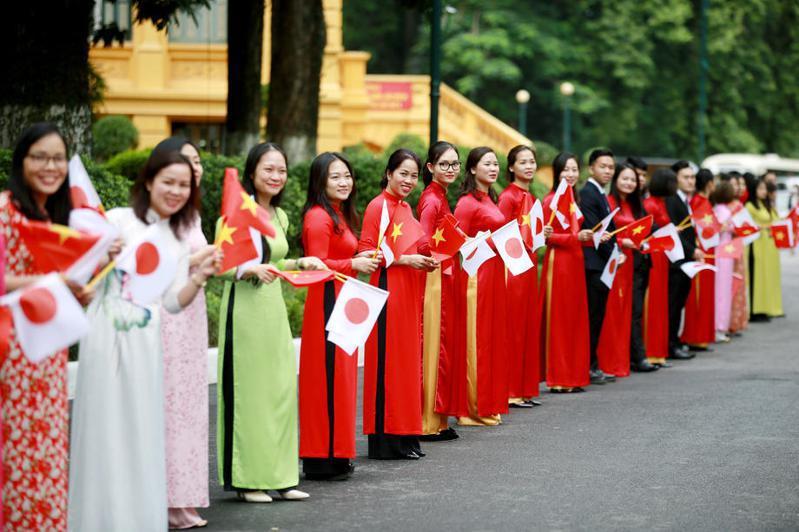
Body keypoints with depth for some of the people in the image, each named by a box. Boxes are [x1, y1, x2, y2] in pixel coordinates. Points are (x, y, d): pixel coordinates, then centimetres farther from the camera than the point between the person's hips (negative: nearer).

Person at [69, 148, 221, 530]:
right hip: (107, 337, -4)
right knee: (105, 430, 0)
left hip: (146, 343, 4)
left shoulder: (180, 238, 13)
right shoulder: (119, 220, -2)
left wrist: (200, 276, -5)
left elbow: (174, 302, 9)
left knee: (142, 431, 7)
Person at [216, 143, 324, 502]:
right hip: (244, 308, -7)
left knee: (282, 388, 6)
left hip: (273, 308, 7)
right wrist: (250, 269, -26)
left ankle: (278, 475, 14)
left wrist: (300, 263, 10)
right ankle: (247, 478, 6)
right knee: (247, 390, -3)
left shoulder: (280, 217, 14)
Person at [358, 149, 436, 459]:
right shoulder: (378, 206, -9)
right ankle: (386, 440, -3)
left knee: (407, 360, 10)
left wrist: (425, 261, 8)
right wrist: (406, 259, -18)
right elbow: (366, 251, -15)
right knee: (387, 363, -6)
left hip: (408, 294, 9)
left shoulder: (405, 207, 17)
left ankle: (404, 434, 15)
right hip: (388, 290, -9)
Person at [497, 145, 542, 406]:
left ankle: (525, 389, 15)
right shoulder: (508, 196, -9)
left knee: (528, 326, 10)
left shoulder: (529, 197, 15)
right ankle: (511, 392, -2)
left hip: (528, 265, 9)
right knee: (513, 328, -6)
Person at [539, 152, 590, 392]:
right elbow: (548, 237, -12)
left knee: (575, 320, 8)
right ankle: (558, 379, 0)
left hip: (575, 262, 8)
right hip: (558, 263, -8)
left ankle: (573, 376, 13)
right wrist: (576, 237, -22)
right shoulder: (551, 200, -8)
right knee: (558, 321, -4)